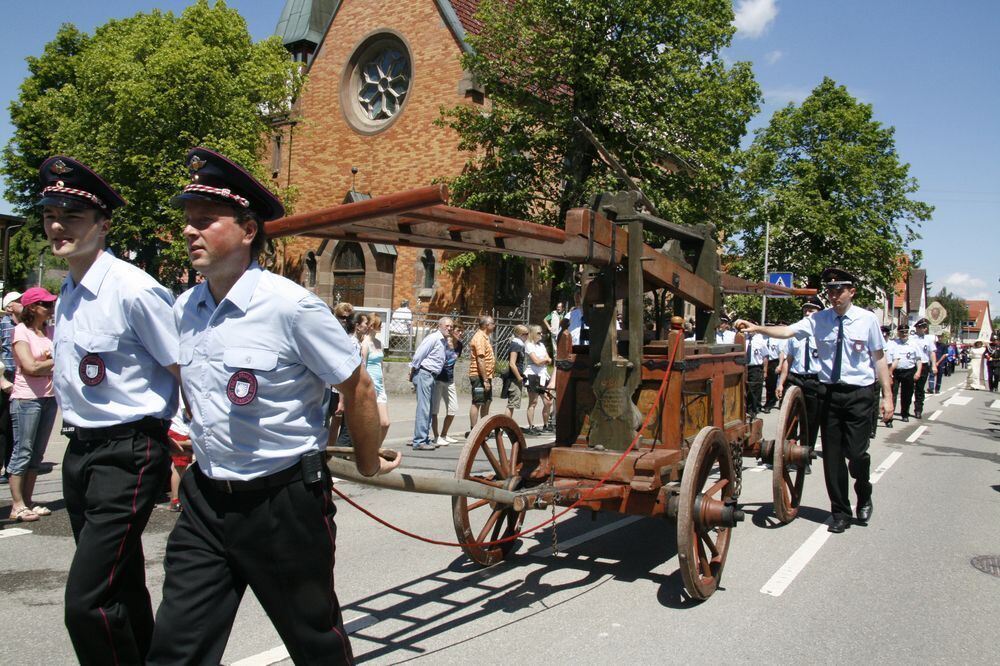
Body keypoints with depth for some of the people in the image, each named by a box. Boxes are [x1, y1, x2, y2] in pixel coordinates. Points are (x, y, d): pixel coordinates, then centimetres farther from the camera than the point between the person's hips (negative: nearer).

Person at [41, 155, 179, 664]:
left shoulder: (135, 291, -16)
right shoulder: (65, 297, 10)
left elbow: (188, 375, -14)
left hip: (128, 455, -9)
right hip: (79, 451, 9)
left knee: (87, 602, -11)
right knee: (123, 590, 19)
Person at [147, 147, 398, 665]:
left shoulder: (290, 305, -18)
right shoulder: (184, 309, 2)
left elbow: (356, 385, -10)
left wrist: (368, 462, 1)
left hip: (284, 502, -5)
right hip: (205, 501, 6)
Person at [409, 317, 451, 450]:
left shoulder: (442, 341, 17)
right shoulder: (433, 338, -12)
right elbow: (418, 355, -15)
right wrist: (412, 373, -8)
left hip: (431, 376, 10)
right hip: (424, 374, -10)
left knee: (428, 409, 12)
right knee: (423, 408, -10)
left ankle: (425, 439, 19)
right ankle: (419, 441, -9)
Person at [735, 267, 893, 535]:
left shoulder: (867, 319, -3)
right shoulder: (819, 319, 0)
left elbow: (879, 358, 0)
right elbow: (788, 331, -12)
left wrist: (887, 395, -2)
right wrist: (756, 328, -27)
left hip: (859, 394, -2)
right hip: (830, 392, 2)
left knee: (857, 453, -4)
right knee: (832, 455, 7)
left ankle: (864, 498, 29)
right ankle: (840, 513, 22)